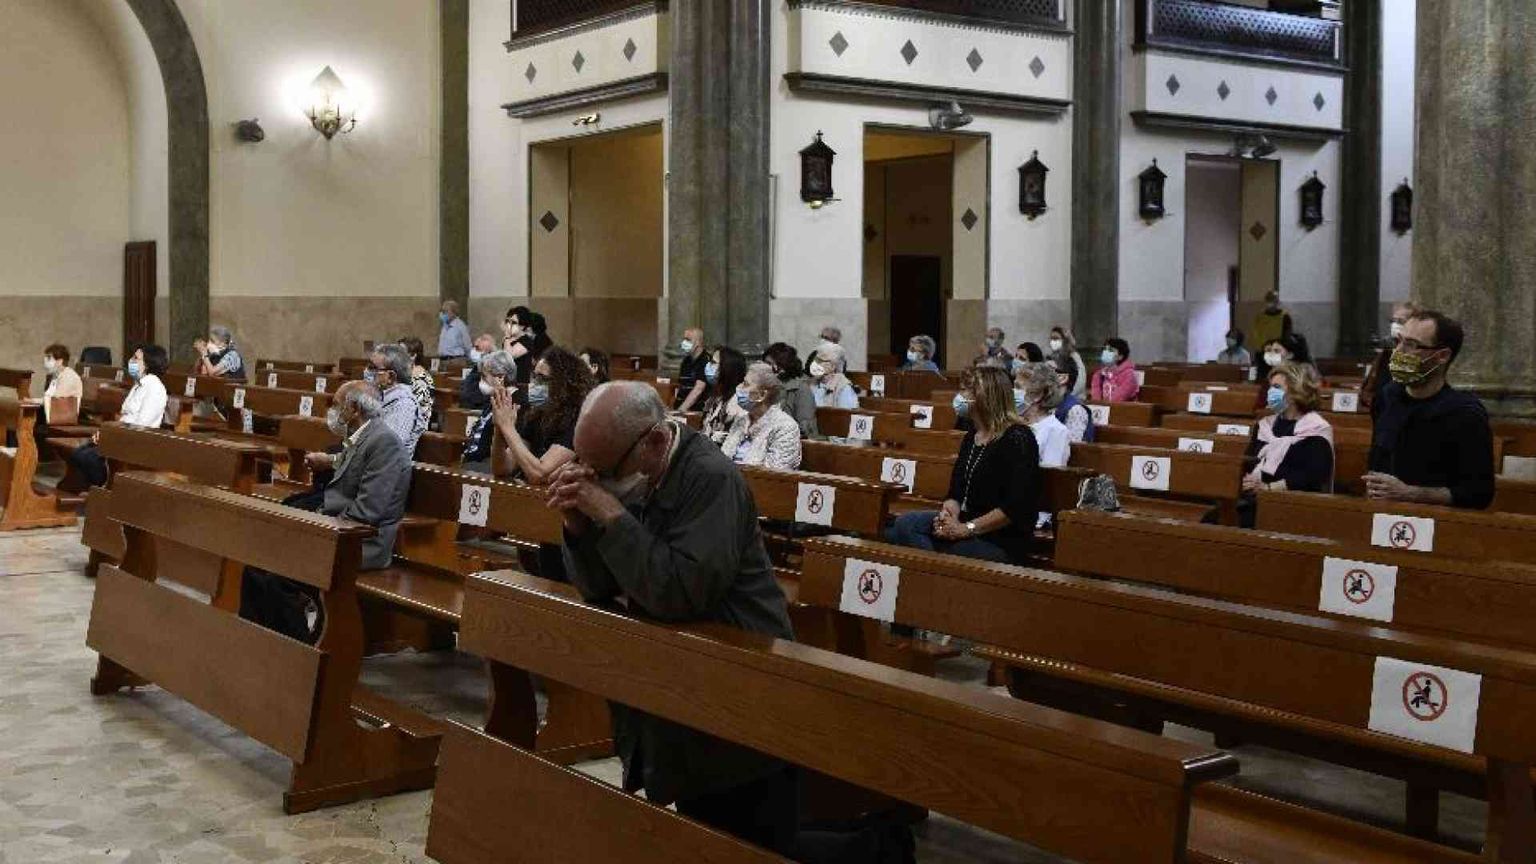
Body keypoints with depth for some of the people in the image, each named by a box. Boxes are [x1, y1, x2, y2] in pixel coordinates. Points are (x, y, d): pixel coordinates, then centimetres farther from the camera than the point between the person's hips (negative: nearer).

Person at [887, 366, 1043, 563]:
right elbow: (957, 490, 13)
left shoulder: (1017, 438, -12)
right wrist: (949, 512, -11)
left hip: (1003, 540, -8)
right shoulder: (971, 437, 15)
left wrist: (967, 529, -21)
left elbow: (1017, 506, -20)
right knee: (903, 524, -16)